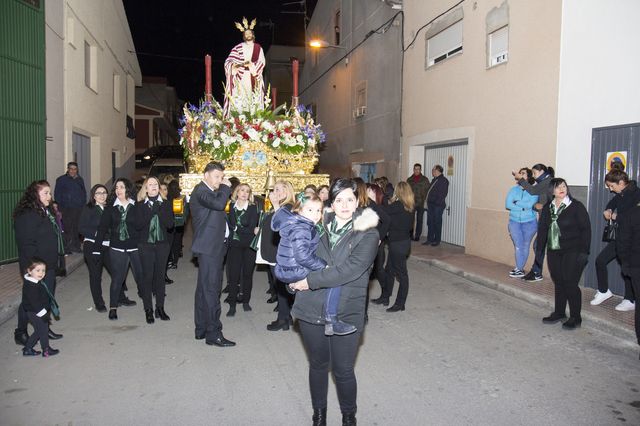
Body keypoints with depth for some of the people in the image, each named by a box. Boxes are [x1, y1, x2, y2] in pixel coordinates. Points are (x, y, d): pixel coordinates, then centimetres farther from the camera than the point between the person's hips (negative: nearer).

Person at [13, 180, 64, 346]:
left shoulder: (47, 211, 12)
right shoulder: (27, 215, -18)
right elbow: (26, 244, -21)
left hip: (48, 265, 9)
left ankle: (45, 328, 27)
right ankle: (21, 333, 14)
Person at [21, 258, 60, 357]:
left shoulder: (38, 282, 7)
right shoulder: (30, 286, -25)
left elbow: (46, 297, 17)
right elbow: (34, 302, -26)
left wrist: (54, 307, 22)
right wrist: (43, 313, -23)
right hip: (35, 313, -10)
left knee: (39, 331, 19)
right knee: (43, 330, 4)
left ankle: (27, 349, 31)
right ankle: (46, 350, 18)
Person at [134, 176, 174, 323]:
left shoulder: (165, 204, 5)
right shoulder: (140, 205, 1)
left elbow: (170, 224, -6)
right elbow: (138, 225, -11)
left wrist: (159, 210, -12)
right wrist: (151, 211, -15)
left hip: (162, 244, 2)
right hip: (145, 245, -2)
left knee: (160, 276, 6)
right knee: (147, 276, -1)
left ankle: (160, 308, 16)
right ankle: (148, 310, 8)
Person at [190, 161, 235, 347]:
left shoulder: (211, 192, 20)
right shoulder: (200, 191, -10)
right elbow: (219, 204, -26)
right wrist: (226, 187, -13)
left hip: (213, 247, 10)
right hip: (208, 247, -10)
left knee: (204, 288, 13)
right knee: (211, 289, -10)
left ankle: (201, 329, 21)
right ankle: (213, 333, -7)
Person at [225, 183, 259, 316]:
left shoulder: (253, 207, -1)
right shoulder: (232, 206, 5)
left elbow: (252, 227, -8)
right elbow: (231, 225, 1)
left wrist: (237, 228, -9)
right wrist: (249, 230, -6)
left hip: (249, 245, -1)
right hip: (234, 245, 1)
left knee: (247, 273, 6)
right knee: (233, 274, -3)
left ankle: (246, 301, 21)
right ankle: (232, 305, 4)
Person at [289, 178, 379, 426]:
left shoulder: (368, 234, -6)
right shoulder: (319, 227, 5)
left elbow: (349, 270, -17)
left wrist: (310, 281, -16)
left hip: (346, 314, -3)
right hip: (311, 310, 3)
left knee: (343, 370, 8)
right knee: (318, 365, 18)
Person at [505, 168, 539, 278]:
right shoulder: (513, 190, 7)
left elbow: (531, 204, -17)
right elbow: (507, 205, -5)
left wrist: (517, 203, -9)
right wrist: (523, 207, -13)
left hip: (529, 222, -1)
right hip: (514, 221, 1)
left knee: (525, 246, 5)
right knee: (518, 246, -6)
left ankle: (519, 268, 14)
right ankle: (519, 269, 3)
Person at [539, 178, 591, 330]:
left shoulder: (576, 206, -7)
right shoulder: (547, 208, 8)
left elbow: (585, 229, -9)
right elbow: (542, 229, 13)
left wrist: (584, 251, -13)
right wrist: (540, 249, 8)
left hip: (572, 252, -5)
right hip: (553, 252, 5)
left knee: (570, 284, -4)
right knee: (558, 283, 11)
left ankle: (575, 318, 9)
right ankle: (559, 313, 25)